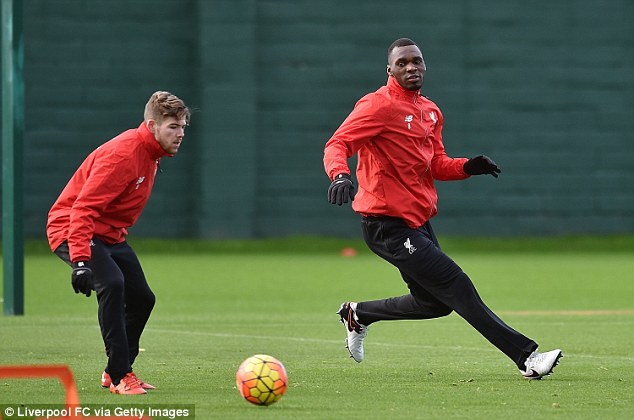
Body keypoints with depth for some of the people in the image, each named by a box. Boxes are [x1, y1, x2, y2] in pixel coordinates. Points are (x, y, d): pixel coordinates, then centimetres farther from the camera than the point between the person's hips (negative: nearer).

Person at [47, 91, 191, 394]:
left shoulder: (151, 153, 5)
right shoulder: (123, 154, -26)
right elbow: (83, 208, -31)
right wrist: (80, 260, -39)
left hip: (109, 233, 10)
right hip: (73, 229, -10)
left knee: (142, 298, 8)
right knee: (112, 283, -30)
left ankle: (116, 371, 24)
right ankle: (119, 376, -26)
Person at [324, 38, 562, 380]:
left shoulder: (429, 111, 15)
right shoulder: (378, 106, -12)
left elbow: (437, 166, 17)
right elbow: (337, 145, -20)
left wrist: (468, 167, -4)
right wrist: (340, 174, -41)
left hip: (416, 221, 9)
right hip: (388, 225, -9)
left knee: (435, 302, 17)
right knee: (456, 287, -13)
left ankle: (358, 314, 35)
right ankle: (526, 357, -16)